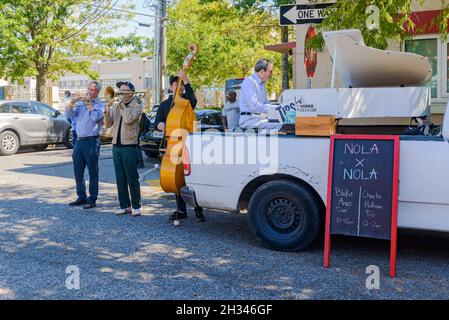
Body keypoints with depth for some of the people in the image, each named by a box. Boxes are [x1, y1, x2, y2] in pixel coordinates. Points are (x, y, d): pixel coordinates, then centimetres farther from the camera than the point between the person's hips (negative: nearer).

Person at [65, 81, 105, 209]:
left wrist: (89, 103, -14)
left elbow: (96, 117, -19)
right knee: (78, 171, 10)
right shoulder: (80, 103, 15)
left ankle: (92, 199, 5)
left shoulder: (100, 104, 0)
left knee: (92, 172, -1)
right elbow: (68, 115, 5)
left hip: (92, 141, -6)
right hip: (79, 140, 6)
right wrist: (72, 101, -8)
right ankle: (81, 197, 21)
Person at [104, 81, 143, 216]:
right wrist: (107, 110, -7)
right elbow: (108, 124, 8)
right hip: (116, 146, 5)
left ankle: (136, 206, 10)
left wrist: (122, 104, -13)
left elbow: (128, 119, -20)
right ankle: (125, 205, 17)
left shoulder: (137, 104, -3)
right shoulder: (115, 105, 12)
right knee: (120, 178, 8)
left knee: (132, 178, -1)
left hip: (129, 146, -5)